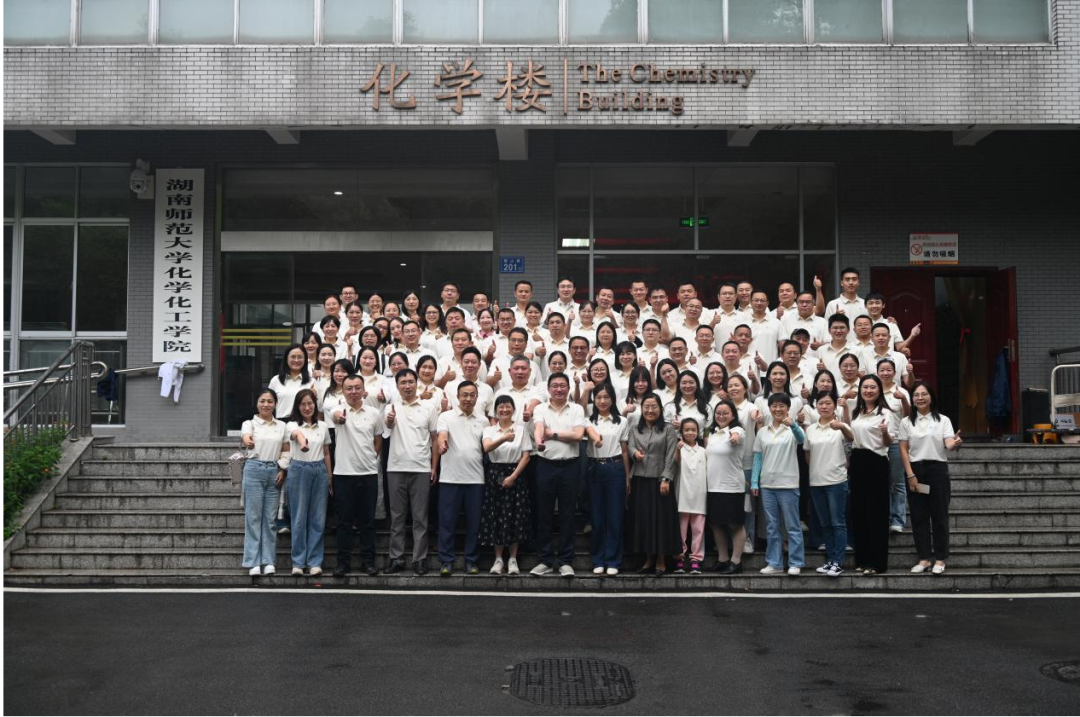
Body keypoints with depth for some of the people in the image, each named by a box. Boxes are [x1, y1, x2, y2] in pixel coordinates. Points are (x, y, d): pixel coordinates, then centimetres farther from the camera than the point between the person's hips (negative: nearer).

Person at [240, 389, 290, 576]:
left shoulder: (282, 426, 10)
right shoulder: (250, 423, 0)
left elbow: (286, 450, 14)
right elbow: (245, 436, -24)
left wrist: (283, 469, -2)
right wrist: (247, 441, -48)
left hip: (275, 471, 3)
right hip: (254, 469, -3)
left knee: (270, 517, 5)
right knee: (253, 516, -1)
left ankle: (268, 561, 10)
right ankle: (253, 562, 2)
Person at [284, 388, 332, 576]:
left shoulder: (323, 426, 9)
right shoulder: (292, 425, -3)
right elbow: (295, 433, -29)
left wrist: (330, 476, 10)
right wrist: (301, 439, -53)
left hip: (319, 471, 3)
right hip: (298, 470, -3)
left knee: (318, 518, 4)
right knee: (299, 518, 1)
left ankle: (315, 562, 10)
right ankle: (298, 562, 8)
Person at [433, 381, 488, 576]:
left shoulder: (483, 420, 11)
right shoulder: (446, 416, 2)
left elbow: (486, 447, 14)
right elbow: (442, 436, -15)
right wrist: (442, 443, -35)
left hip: (476, 479, 3)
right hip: (450, 478, -2)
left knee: (474, 522, 6)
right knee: (447, 521, 0)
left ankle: (471, 561, 15)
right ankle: (446, 561, 7)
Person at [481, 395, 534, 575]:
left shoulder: (521, 428, 2)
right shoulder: (490, 430, 3)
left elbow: (526, 456, -1)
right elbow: (487, 448, -18)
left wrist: (513, 476, -11)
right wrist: (504, 438, -37)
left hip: (515, 475, -1)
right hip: (495, 474, 1)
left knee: (515, 517, 0)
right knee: (495, 517, 1)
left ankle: (513, 559, 10)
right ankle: (498, 559, 10)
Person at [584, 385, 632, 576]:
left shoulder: (622, 422, 7)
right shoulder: (589, 421, 4)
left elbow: (625, 451, 10)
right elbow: (587, 429, -21)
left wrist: (628, 477, 7)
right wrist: (594, 436, -45)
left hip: (615, 469, 0)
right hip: (594, 469, 0)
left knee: (615, 517, 2)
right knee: (596, 517, 4)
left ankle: (613, 561, 9)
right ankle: (598, 560, 13)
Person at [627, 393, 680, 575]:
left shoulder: (668, 429, 1)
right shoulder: (635, 430, 13)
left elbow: (670, 457, -5)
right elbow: (630, 446, -2)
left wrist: (666, 479, -13)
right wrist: (635, 452, -25)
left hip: (659, 480, -4)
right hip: (640, 480, 4)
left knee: (661, 519, -1)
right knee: (642, 519, 5)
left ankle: (661, 562, 9)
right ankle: (648, 560, 15)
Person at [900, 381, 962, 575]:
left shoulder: (943, 420, 1)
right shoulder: (906, 422, 5)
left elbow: (948, 444, -13)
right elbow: (903, 450, 2)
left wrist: (955, 444, -37)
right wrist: (910, 475, -7)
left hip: (937, 470, -2)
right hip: (915, 470, 2)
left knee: (939, 515, 2)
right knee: (919, 516, 4)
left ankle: (940, 559, 11)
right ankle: (924, 558, 12)